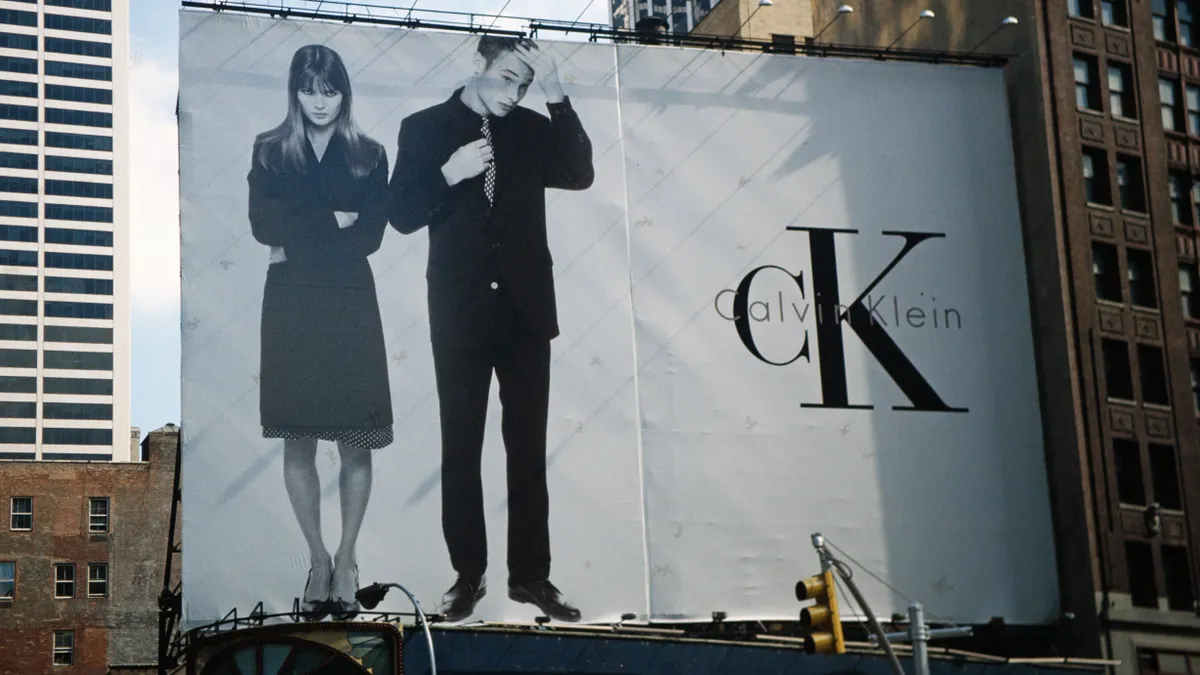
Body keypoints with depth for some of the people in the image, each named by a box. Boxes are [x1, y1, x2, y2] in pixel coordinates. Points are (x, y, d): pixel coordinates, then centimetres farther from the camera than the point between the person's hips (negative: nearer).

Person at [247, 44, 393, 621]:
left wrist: (298, 242, -8)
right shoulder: (270, 151, 6)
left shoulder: (368, 156, 5)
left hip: (349, 307, -1)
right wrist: (332, 221, -11)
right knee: (298, 442, 3)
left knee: (354, 443, -1)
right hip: (291, 307, 1)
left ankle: (346, 561, 12)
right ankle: (317, 559, 15)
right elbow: (263, 225, -7)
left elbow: (370, 236, -5)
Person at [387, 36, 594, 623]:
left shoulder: (532, 128, 8)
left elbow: (580, 174, -7)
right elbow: (402, 214, -2)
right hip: (460, 312, -2)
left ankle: (530, 574, 10)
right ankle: (468, 575, 11)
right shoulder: (424, 127, 3)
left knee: (528, 446, 4)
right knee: (461, 448, 3)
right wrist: (449, 174, -19)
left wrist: (556, 95, -14)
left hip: (525, 309, 2)